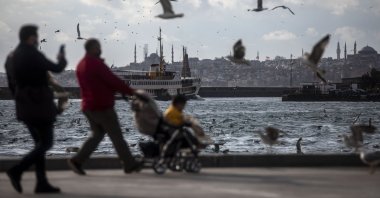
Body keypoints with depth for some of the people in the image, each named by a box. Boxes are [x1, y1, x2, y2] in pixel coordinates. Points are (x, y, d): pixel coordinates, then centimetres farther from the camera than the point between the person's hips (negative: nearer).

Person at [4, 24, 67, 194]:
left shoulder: (11, 57, 9)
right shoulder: (33, 55, -16)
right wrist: (62, 60, 16)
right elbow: (56, 69, -6)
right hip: (40, 105, -8)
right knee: (46, 143, -3)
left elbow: (12, 85, 14)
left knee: (40, 143, 13)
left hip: (24, 107, 8)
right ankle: (17, 170, -16)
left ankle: (42, 183, 8)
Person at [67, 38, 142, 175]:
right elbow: (113, 80, -16)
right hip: (102, 107, -9)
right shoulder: (95, 63, -16)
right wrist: (131, 92, -7)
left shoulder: (81, 65, 13)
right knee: (116, 136, -2)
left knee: (97, 134, 14)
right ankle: (130, 164, 4)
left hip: (88, 106, 9)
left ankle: (77, 161, 5)